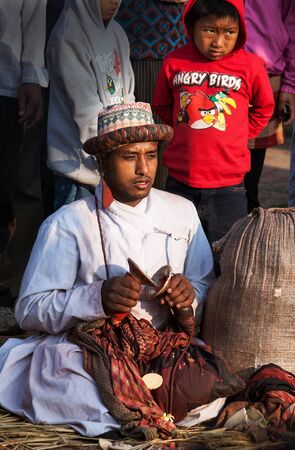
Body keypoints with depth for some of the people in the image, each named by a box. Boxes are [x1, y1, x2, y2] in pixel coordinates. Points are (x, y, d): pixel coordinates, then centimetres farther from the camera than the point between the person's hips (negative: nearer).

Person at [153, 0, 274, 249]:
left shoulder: (251, 65, -7)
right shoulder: (174, 63, -2)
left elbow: (264, 108, 12)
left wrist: (237, 136, 6)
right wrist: (184, 131, 10)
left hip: (228, 186, -2)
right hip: (179, 183, 2)